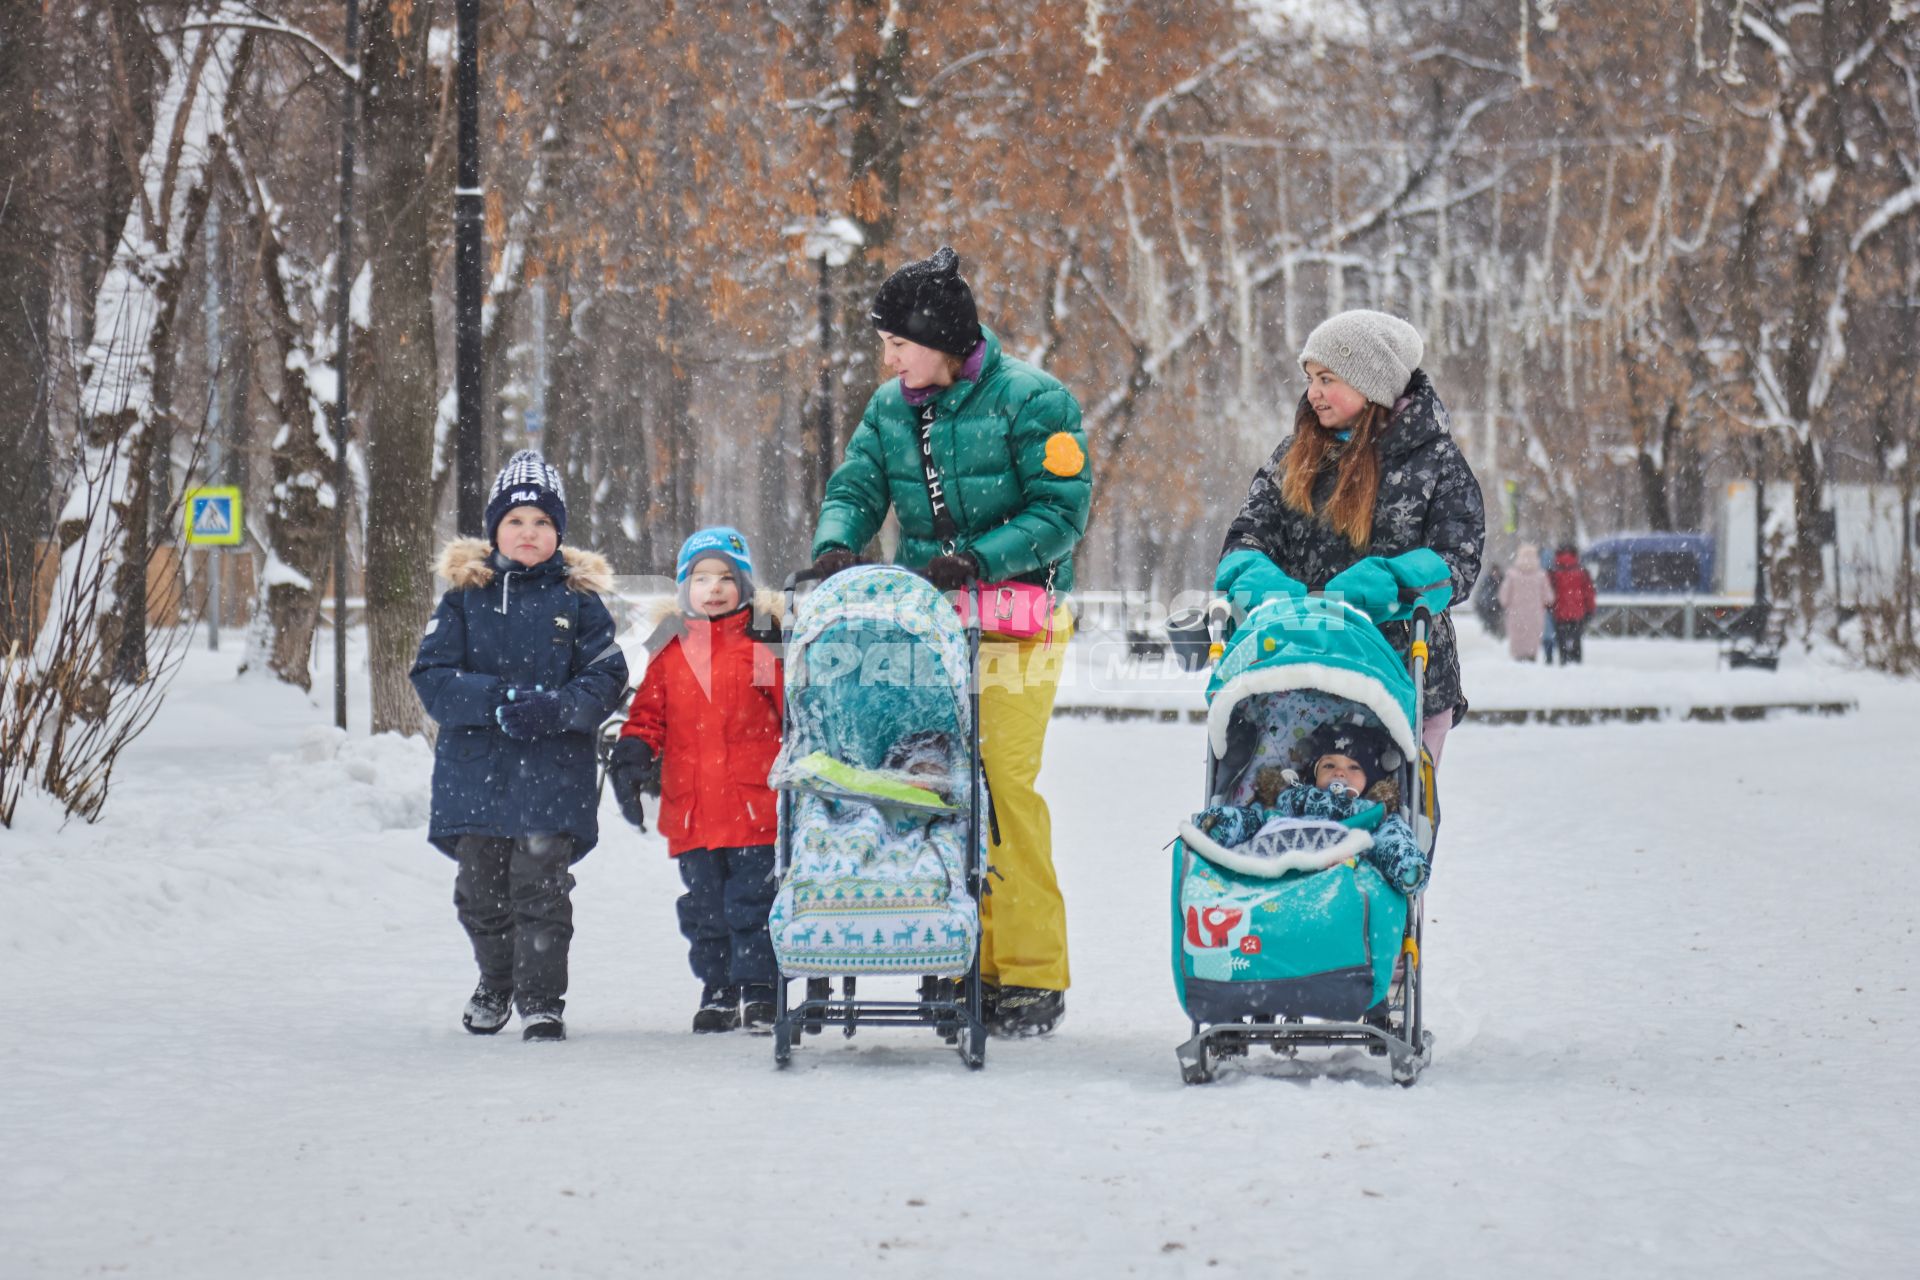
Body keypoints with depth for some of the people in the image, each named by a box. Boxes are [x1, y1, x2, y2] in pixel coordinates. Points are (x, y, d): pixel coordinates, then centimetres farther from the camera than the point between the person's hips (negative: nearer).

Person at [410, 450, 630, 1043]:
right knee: (481, 891, 10)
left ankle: (541, 999, 0)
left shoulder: (577, 598, 5)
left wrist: (556, 708, -19)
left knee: (541, 887, -8)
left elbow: (606, 677, 0)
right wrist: (499, 698, -17)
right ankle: (495, 983, 33)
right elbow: (432, 677, 0)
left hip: (553, 770, -2)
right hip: (475, 768, 2)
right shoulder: (465, 595, 7)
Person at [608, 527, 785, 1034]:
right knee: (704, 907, 9)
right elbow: (648, 713, 15)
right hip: (692, 812, 4)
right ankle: (717, 991, 18)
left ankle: (760, 990, 2)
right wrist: (631, 757, 1)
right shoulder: (670, 653, 11)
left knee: (754, 900, -4)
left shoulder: (764, 645, 1)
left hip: (755, 807, -4)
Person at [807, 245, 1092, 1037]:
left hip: (1013, 621, -6)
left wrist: (980, 560, -22)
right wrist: (837, 542, -10)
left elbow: (1061, 510, -11)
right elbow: (856, 488, 13)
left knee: (1003, 787, -12)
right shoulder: (890, 409, 13)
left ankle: (1032, 973, -6)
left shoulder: (1029, 401, -7)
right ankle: (972, 962, 6)